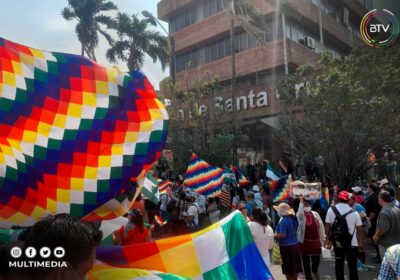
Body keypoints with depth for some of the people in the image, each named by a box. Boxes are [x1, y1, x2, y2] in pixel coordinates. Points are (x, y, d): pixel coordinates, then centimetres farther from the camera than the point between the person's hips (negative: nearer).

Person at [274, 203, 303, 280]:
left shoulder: (283, 221, -20)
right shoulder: (293, 218, 5)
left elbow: (283, 235, -26)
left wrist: (275, 236, -7)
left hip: (286, 246, -8)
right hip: (295, 244, 8)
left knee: (288, 269, 4)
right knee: (294, 267, 16)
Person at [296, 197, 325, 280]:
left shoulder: (315, 214, 4)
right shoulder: (300, 215, -7)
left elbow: (321, 226, 8)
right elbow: (299, 213, -32)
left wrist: (323, 238, 6)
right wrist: (301, 202, -34)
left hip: (316, 241, 3)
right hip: (305, 242, -3)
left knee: (316, 260, 12)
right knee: (306, 262, 7)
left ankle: (314, 271, 43)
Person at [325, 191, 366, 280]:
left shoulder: (331, 210, -6)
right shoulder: (354, 212, -8)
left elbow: (327, 226, -5)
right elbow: (360, 230, -2)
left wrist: (328, 240, 5)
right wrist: (362, 243, 9)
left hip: (337, 243, 1)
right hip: (352, 244, -1)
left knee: (339, 264, 13)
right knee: (352, 266, 9)